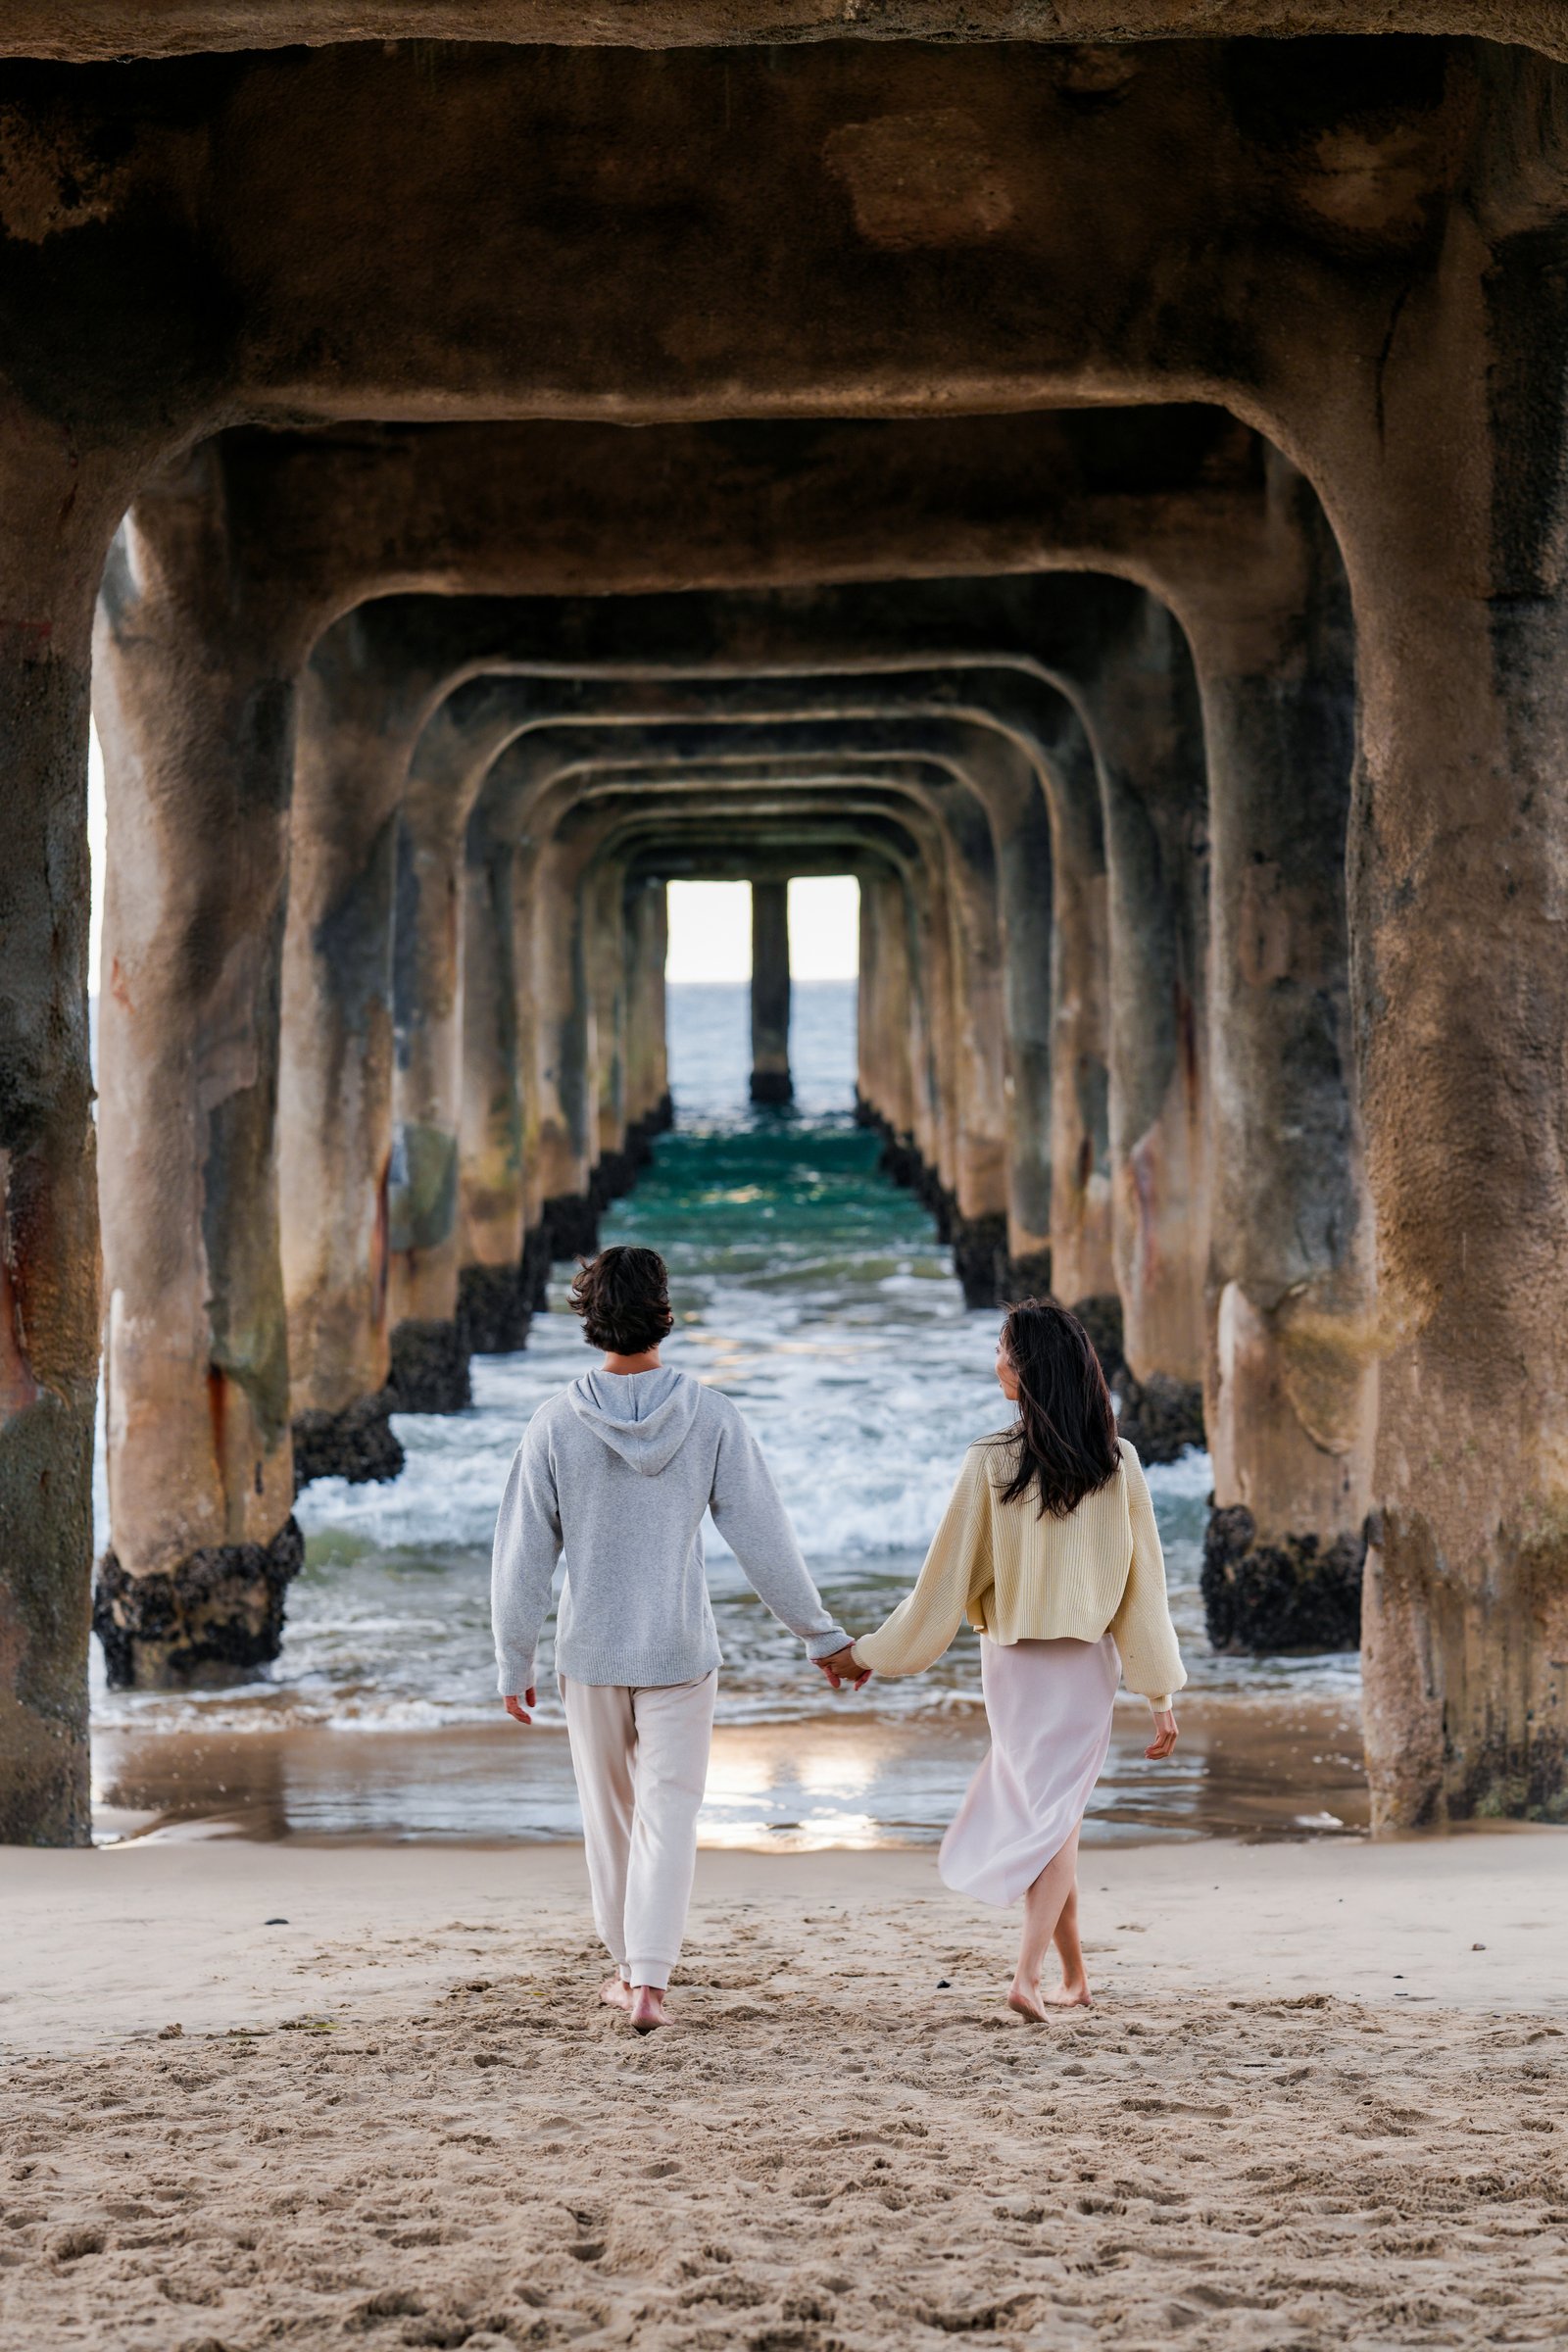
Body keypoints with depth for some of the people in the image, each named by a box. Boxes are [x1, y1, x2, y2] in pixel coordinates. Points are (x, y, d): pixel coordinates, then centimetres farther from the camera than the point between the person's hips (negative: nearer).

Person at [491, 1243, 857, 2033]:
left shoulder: (558, 1424, -9)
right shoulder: (709, 1417, -10)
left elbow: (522, 1556, -5)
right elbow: (762, 1536, -7)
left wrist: (514, 1664, 5)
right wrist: (821, 1633, 2)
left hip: (590, 1652, 1)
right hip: (679, 1650, -1)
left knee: (610, 1812, 16)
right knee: (667, 1815, 3)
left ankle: (630, 1968, 26)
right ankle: (649, 1981, -8)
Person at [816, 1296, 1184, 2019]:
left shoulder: (991, 1463, -13)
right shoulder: (1118, 1465, -7)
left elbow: (946, 1578, -9)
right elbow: (1145, 1585, -5)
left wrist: (867, 1655, 2)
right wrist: (1161, 1694, 1)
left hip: (1015, 1662, -1)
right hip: (1089, 1666, 1)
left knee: (1039, 1808, 14)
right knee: (1056, 1815, 7)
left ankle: (1072, 1976, 18)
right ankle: (1029, 1973, -10)